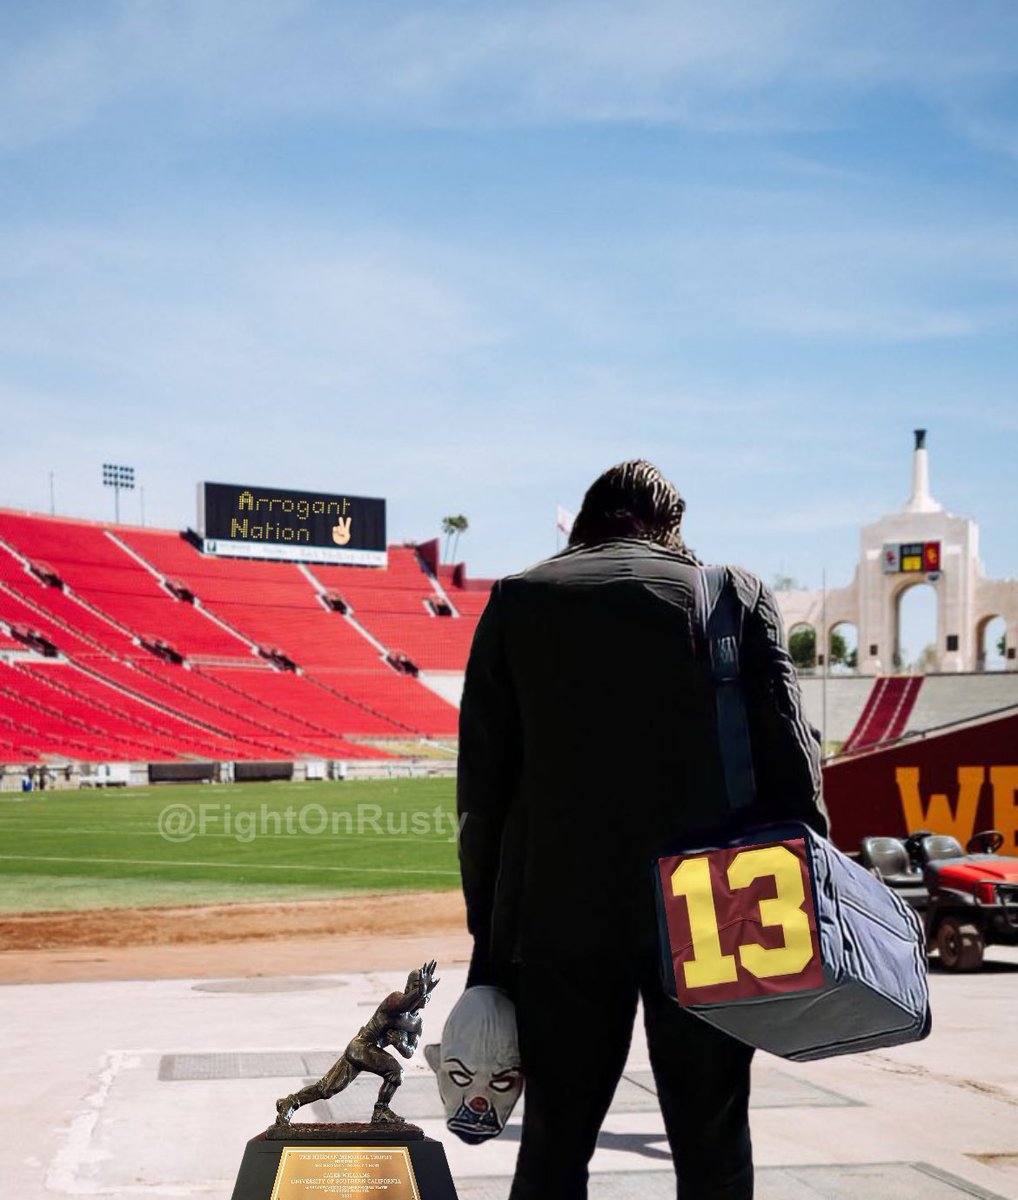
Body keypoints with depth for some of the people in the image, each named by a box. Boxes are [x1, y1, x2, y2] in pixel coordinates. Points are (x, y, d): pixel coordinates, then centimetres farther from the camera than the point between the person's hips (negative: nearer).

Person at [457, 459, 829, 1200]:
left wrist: (490, 937, 7)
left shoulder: (520, 599, 5)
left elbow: (483, 785, 3)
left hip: (562, 911, 1)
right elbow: (791, 758, -4)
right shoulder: (737, 592, 4)